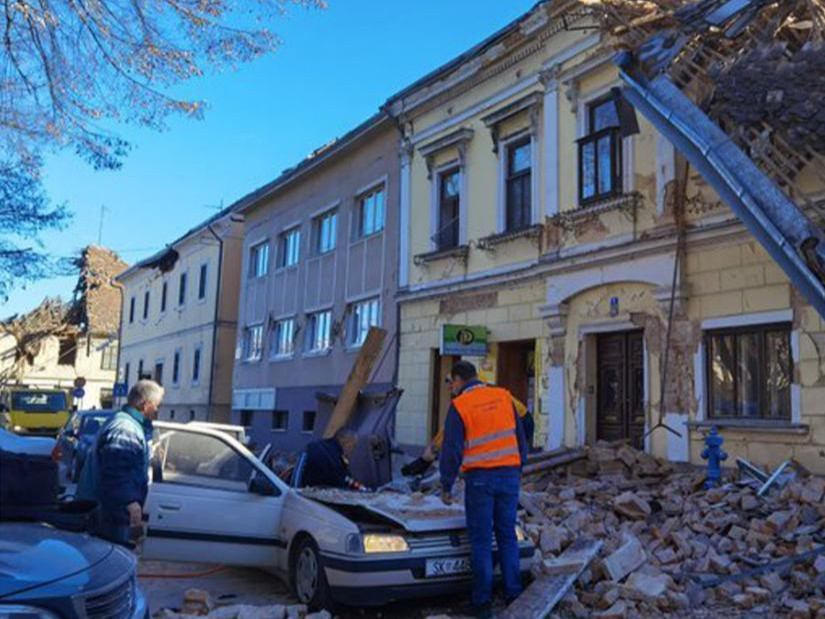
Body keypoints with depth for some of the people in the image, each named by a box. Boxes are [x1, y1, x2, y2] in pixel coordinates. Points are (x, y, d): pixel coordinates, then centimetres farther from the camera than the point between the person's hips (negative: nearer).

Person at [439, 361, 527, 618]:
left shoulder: (459, 406, -6)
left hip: (479, 478, -4)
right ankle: (514, 594, 17)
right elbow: (520, 438, 11)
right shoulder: (504, 397, 6)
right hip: (509, 474, 4)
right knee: (508, 536, 14)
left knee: (481, 541, 5)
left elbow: (452, 450, -6)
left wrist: (446, 486, 3)